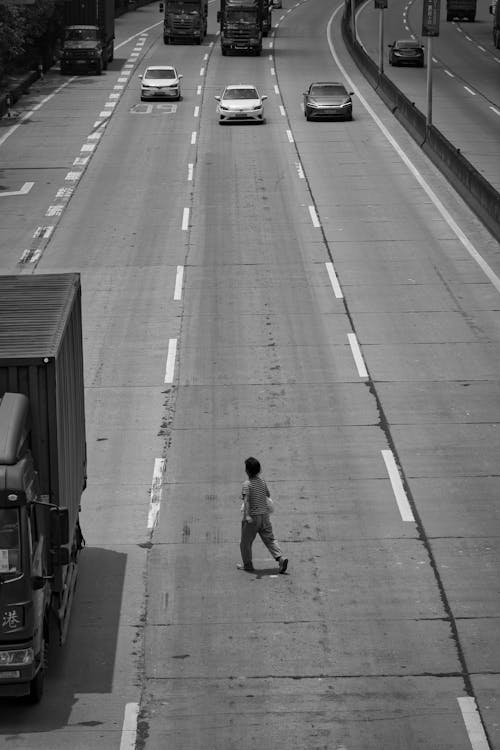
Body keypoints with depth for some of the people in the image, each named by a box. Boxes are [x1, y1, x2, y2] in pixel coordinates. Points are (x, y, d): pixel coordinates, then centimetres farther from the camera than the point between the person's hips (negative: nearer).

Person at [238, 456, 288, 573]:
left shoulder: (247, 484, -14)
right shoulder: (262, 481, 5)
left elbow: (246, 499, -26)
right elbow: (268, 495, 20)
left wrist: (247, 515, -35)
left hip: (252, 517, -5)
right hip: (264, 515, 5)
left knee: (245, 542, 12)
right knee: (270, 538, 7)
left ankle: (247, 564, 21)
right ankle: (280, 558, -12)